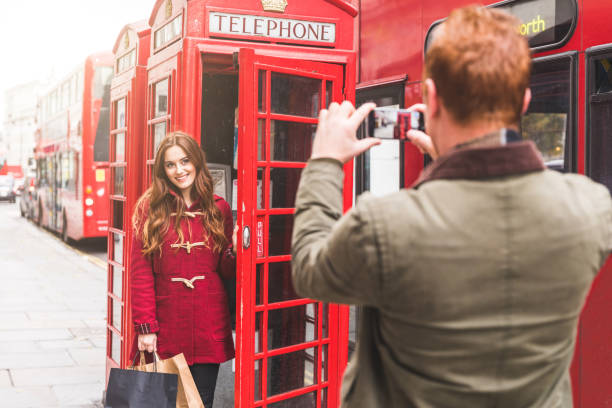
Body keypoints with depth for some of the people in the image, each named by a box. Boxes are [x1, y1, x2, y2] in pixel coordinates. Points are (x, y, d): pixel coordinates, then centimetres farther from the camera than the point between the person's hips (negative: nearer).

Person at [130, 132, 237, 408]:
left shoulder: (218, 209, 6)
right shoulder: (150, 208, 0)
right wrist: (145, 327, -8)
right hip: (166, 326, -1)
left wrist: (235, 251, -12)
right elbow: (140, 272, -3)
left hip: (208, 329, 2)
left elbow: (226, 271, 10)